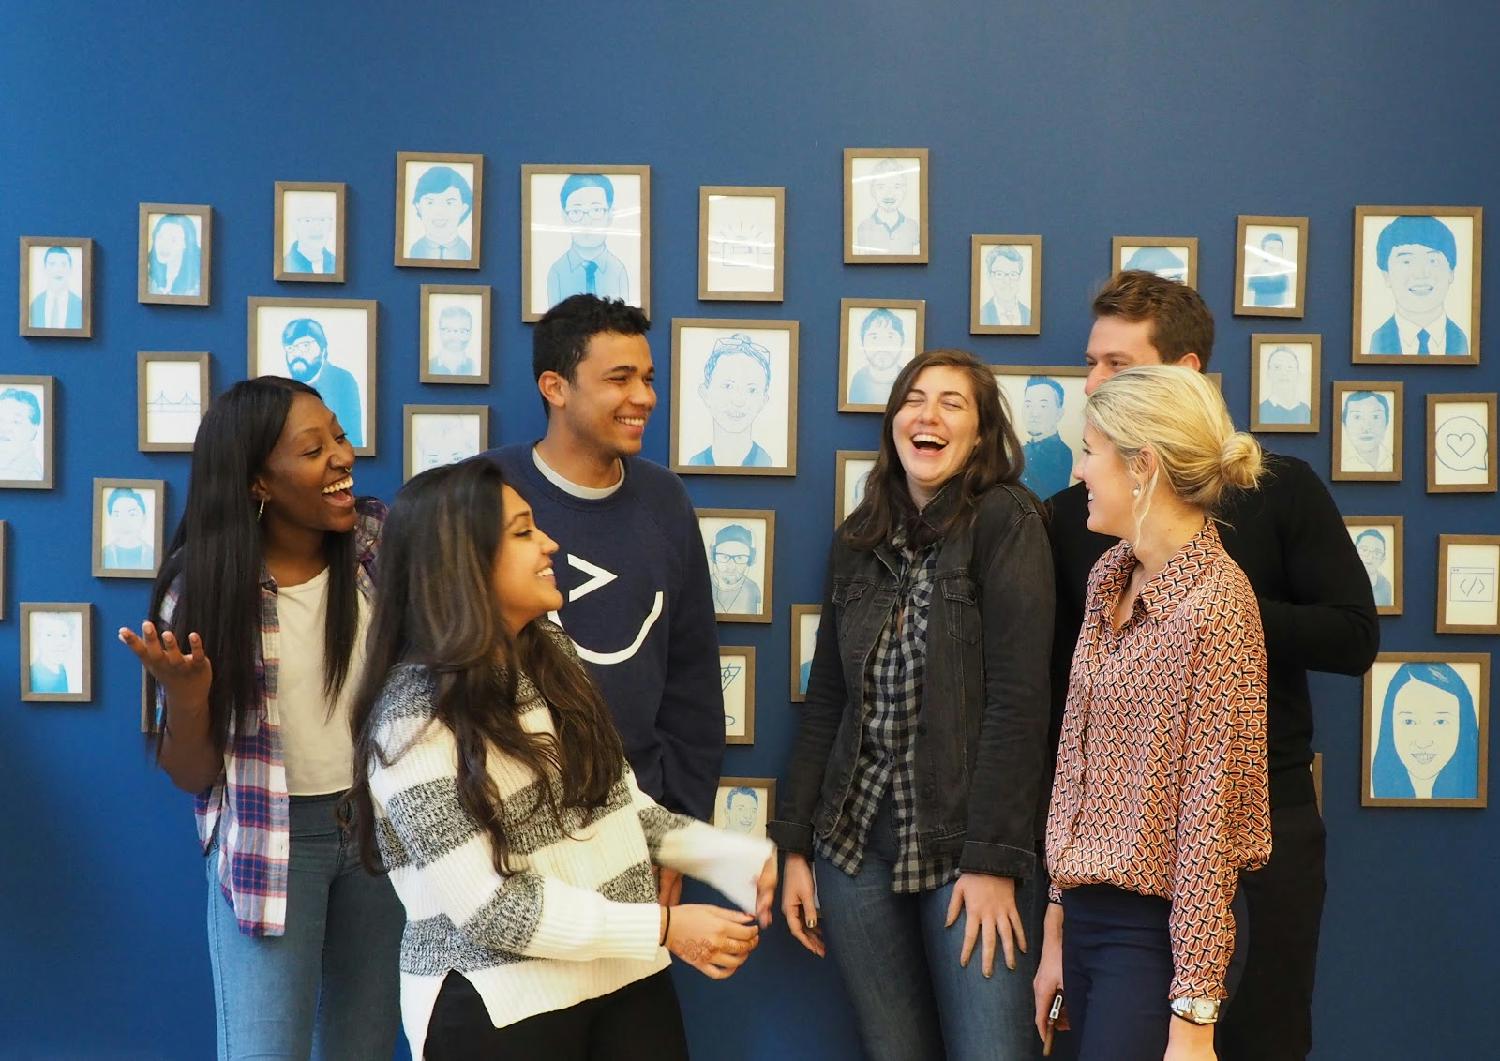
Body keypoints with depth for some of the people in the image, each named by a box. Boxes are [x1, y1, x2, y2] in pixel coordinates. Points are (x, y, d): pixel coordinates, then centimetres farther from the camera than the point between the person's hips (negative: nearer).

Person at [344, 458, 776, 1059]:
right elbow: (488, 905, -19)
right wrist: (663, 927, -20)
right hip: (498, 1011, -6)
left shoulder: (551, 655, 6)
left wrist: (738, 859, -1)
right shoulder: (415, 717, -17)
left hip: (626, 978, 7)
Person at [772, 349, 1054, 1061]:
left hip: (965, 846, -5)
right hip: (856, 843, 5)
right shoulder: (858, 542, 10)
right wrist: (795, 845, 7)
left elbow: (1019, 699, -12)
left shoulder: (1005, 522, -7)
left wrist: (993, 858, -16)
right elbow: (824, 700, 12)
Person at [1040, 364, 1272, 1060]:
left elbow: (1211, 816, -18)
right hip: (1087, 918, 7)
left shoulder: (1215, 605, -17)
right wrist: (1057, 931, 11)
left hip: (1155, 935, -7)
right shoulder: (1108, 578, 7)